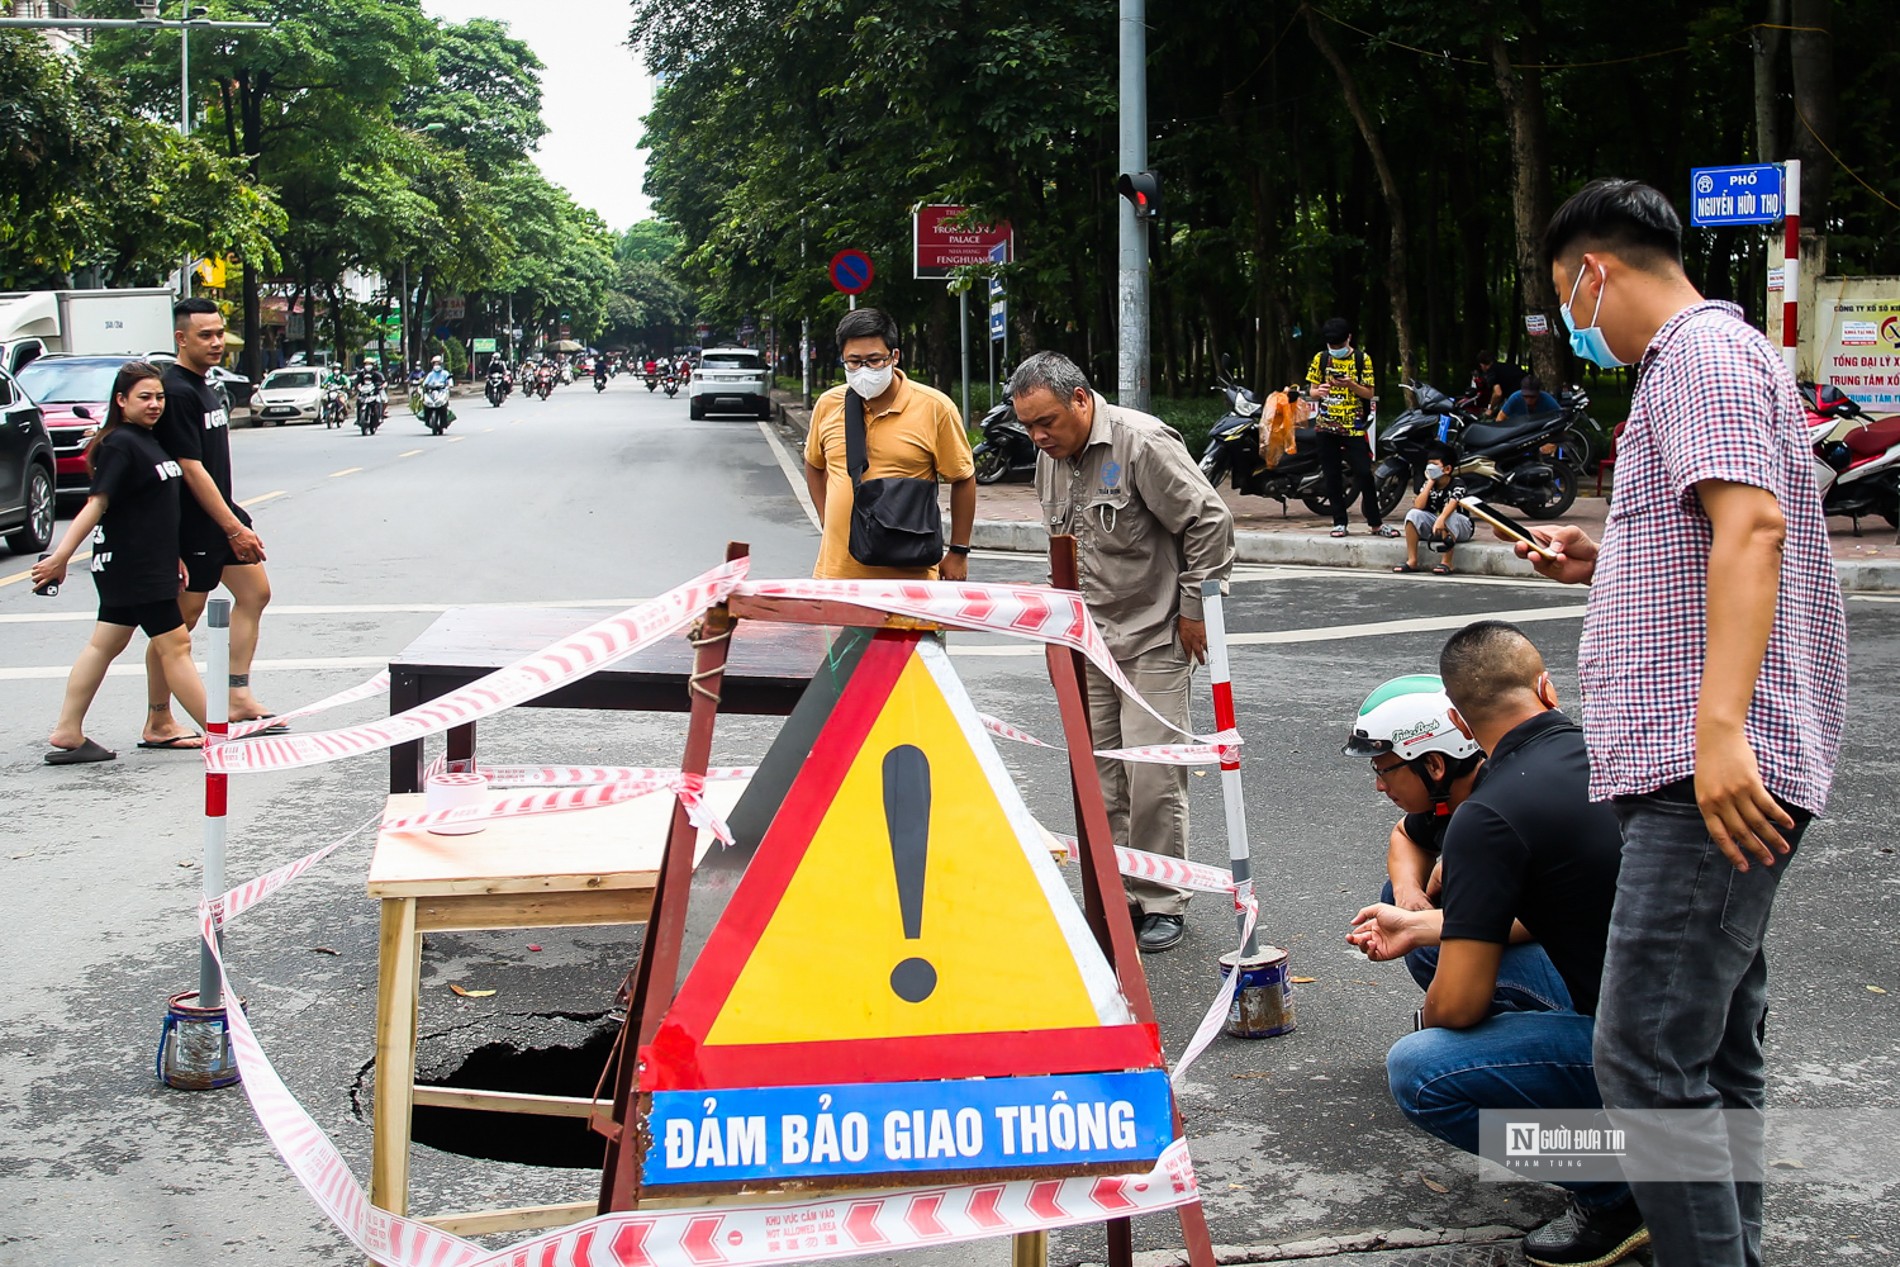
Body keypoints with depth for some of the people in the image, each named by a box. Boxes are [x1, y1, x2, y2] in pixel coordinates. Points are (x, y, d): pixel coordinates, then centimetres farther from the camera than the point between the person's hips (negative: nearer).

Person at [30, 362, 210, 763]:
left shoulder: (146, 440, 14)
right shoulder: (119, 445, -14)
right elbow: (96, 505, -21)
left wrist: (172, 556, 23)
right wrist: (61, 557, -25)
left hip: (150, 565, 10)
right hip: (132, 567, -10)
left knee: (105, 645, 10)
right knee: (175, 646, -6)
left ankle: (67, 735, 15)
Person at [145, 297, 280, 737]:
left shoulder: (204, 386, 13)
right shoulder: (176, 392, -18)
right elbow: (191, 469, -21)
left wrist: (235, 520, 21)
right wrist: (234, 528, -21)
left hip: (221, 513, 10)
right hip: (190, 523, -10)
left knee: (255, 593, 10)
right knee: (182, 617, -4)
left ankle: (238, 696, 15)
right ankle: (159, 721, 4)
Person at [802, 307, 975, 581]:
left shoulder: (934, 407, -5)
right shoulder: (827, 405, 5)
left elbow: (963, 480, 1)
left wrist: (958, 553, 1)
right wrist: (828, 521, 13)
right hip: (838, 567, 3)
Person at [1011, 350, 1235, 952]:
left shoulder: (1143, 442, -17)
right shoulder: (1051, 458, 9)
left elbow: (1211, 521, -16)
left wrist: (1193, 610, -11)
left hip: (1155, 637, -7)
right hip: (1089, 641, 8)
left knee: (1153, 775, -8)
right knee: (1099, 775, 9)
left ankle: (1162, 903, 5)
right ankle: (1116, 895, 20)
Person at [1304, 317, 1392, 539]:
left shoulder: (1362, 359, 1)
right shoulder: (1321, 358, 7)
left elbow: (1370, 393, 0)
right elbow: (1311, 390, 10)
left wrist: (1350, 385, -18)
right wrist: (1318, 392, -14)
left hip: (1354, 426, -2)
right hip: (1327, 426, 2)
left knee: (1364, 474, -6)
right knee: (1332, 476, 4)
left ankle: (1375, 523, 2)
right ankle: (1339, 522, 12)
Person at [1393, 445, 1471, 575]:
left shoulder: (1457, 484, -14)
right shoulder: (1428, 484, 0)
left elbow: (1451, 505, -34)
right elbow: (1418, 506, -16)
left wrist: (1441, 519, -53)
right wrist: (1430, 482, -14)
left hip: (1460, 527, -5)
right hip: (1434, 526, 5)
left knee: (1449, 516, -37)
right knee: (1413, 514, -19)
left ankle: (1446, 562, -35)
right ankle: (1412, 561, -22)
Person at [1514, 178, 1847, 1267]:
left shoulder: (1705, 351, -8)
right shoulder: (1695, 362, 25)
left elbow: (1752, 524, -23)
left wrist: (1720, 724, -32)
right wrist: (1606, 565, 23)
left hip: (1714, 776, -11)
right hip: (1710, 773, 11)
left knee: (1648, 1057, -14)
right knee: (1716, 1054, 15)